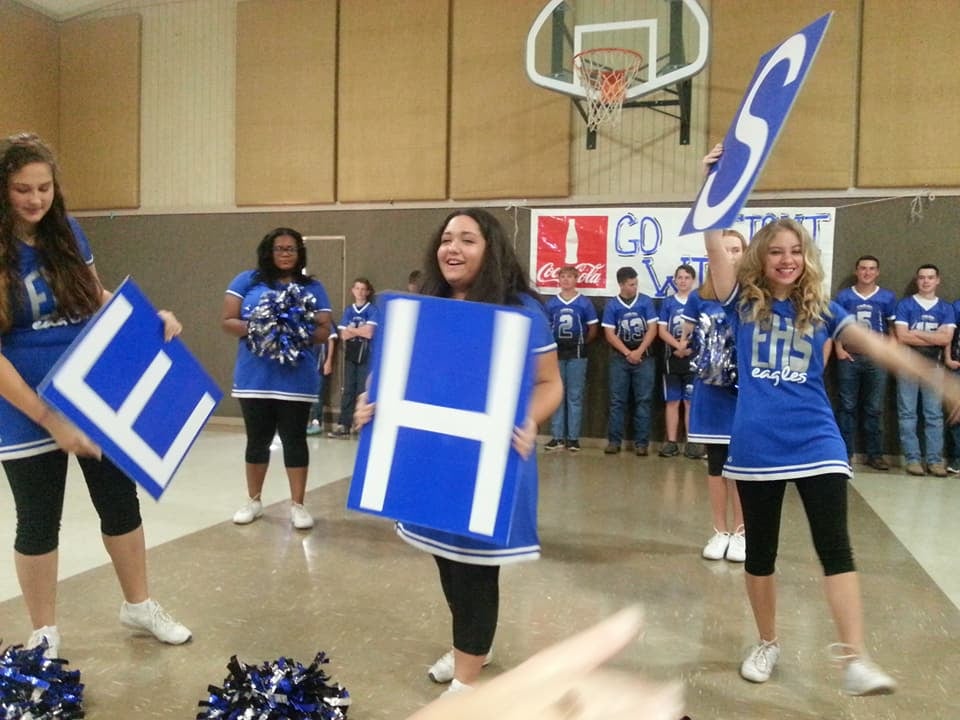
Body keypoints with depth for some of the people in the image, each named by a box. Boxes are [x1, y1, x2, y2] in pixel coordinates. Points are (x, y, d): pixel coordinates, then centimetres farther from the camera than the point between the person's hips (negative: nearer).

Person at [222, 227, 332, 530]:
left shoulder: (313, 288, 7)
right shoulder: (247, 281, 5)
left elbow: (324, 332, 2)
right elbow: (227, 321, 1)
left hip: (297, 380, 0)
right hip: (254, 379, 1)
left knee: (295, 440, 5)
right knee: (257, 440, 12)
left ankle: (297, 504, 15)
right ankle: (253, 500, 28)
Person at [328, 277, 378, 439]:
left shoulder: (373, 310, -1)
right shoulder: (348, 311, 12)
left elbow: (369, 333, -13)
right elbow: (343, 335, 2)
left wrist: (351, 329, -1)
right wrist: (361, 330, -8)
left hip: (366, 355, -4)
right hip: (350, 354, 4)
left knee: (363, 390, -5)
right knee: (348, 389, 4)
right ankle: (344, 425, 6)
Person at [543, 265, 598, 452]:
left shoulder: (585, 303, 1)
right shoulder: (551, 303, 5)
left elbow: (593, 329, 5)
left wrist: (581, 344, 5)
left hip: (576, 354, -2)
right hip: (556, 352, 2)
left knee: (575, 396, 1)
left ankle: (573, 437, 7)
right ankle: (558, 437, 10)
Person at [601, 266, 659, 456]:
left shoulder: (646, 302, 3)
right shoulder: (611, 305, 2)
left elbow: (652, 329, -2)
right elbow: (609, 333, -2)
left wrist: (638, 352, -10)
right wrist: (627, 353, -10)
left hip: (643, 357, 0)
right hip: (619, 358, 0)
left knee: (643, 400, 1)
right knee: (617, 400, 2)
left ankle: (641, 442, 6)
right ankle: (614, 440, 8)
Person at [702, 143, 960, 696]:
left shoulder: (821, 309, 6)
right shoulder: (745, 302, 2)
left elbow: (879, 348, -2)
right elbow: (715, 243, -7)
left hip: (816, 443, 1)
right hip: (756, 446, 0)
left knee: (835, 547, -7)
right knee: (760, 550, 9)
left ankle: (856, 660, -4)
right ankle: (768, 644, 27)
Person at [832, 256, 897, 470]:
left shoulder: (888, 297, 6)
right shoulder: (844, 296, 5)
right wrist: (839, 350, -6)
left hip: (877, 359, 1)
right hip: (849, 357, -1)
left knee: (875, 409, 5)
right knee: (847, 407, 2)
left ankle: (875, 454, 12)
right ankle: (845, 453, 7)